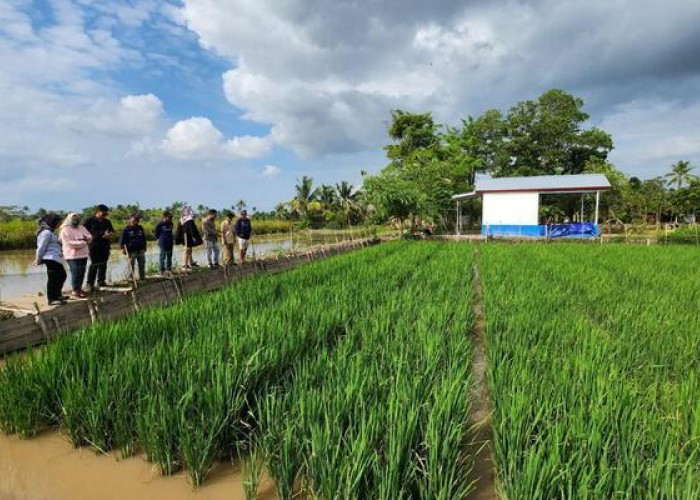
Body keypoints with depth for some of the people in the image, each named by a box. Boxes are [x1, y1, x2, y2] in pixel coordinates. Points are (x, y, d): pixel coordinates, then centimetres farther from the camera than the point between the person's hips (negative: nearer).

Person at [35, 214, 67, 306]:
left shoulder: (49, 232, 19)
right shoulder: (46, 232, -12)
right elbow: (41, 247, -13)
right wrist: (39, 260, -5)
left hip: (55, 259, 11)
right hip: (51, 259, -11)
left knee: (62, 275, 18)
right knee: (53, 278, -7)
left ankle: (57, 295, 29)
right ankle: (51, 299, -2)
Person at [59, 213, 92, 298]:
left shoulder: (81, 227, 12)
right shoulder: (65, 230, -8)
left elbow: (90, 236, 12)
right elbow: (69, 243, -19)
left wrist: (86, 238, -12)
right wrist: (83, 242, -14)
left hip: (83, 254, 7)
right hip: (73, 256, -7)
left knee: (82, 273, 12)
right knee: (75, 274, -6)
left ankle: (79, 288, 26)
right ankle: (75, 292, 0)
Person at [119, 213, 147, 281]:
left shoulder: (140, 228, 10)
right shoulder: (127, 229, -4)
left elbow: (144, 239, 20)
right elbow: (122, 240, -4)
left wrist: (144, 247, 21)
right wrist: (123, 248, -10)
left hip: (141, 250, 4)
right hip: (131, 251, -4)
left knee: (142, 265, 8)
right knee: (131, 265, 2)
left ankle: (142, 277, 18)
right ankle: (131, 278, 10)